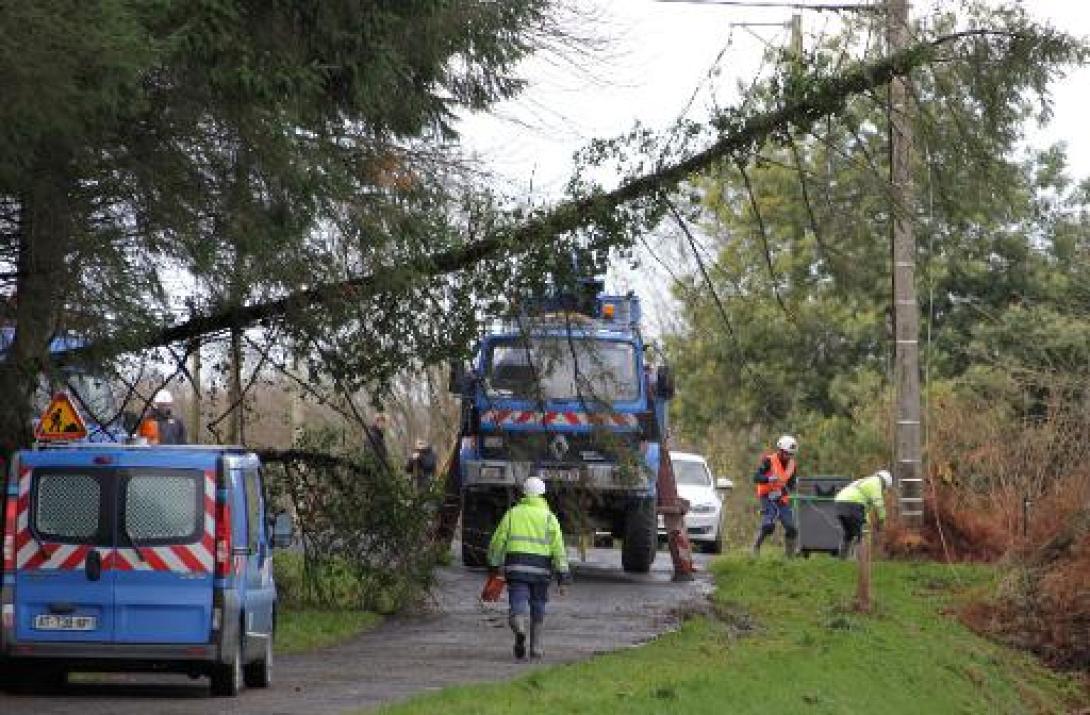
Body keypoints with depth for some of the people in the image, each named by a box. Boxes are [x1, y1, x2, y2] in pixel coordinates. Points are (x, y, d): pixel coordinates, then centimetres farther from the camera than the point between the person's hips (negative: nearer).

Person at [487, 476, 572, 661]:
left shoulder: (512, 514, 8)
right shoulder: (549, 517, 5)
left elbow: (497, 542, 6)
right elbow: (558, 549, -2)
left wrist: (493, 566, 17)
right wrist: (563, 577, 0)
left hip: (516, 568, 0)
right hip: (540, 570, 0)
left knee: (518, 606, -5)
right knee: (538, 609, 15)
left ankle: (519, 629, -35)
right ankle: (536, 646, 20)